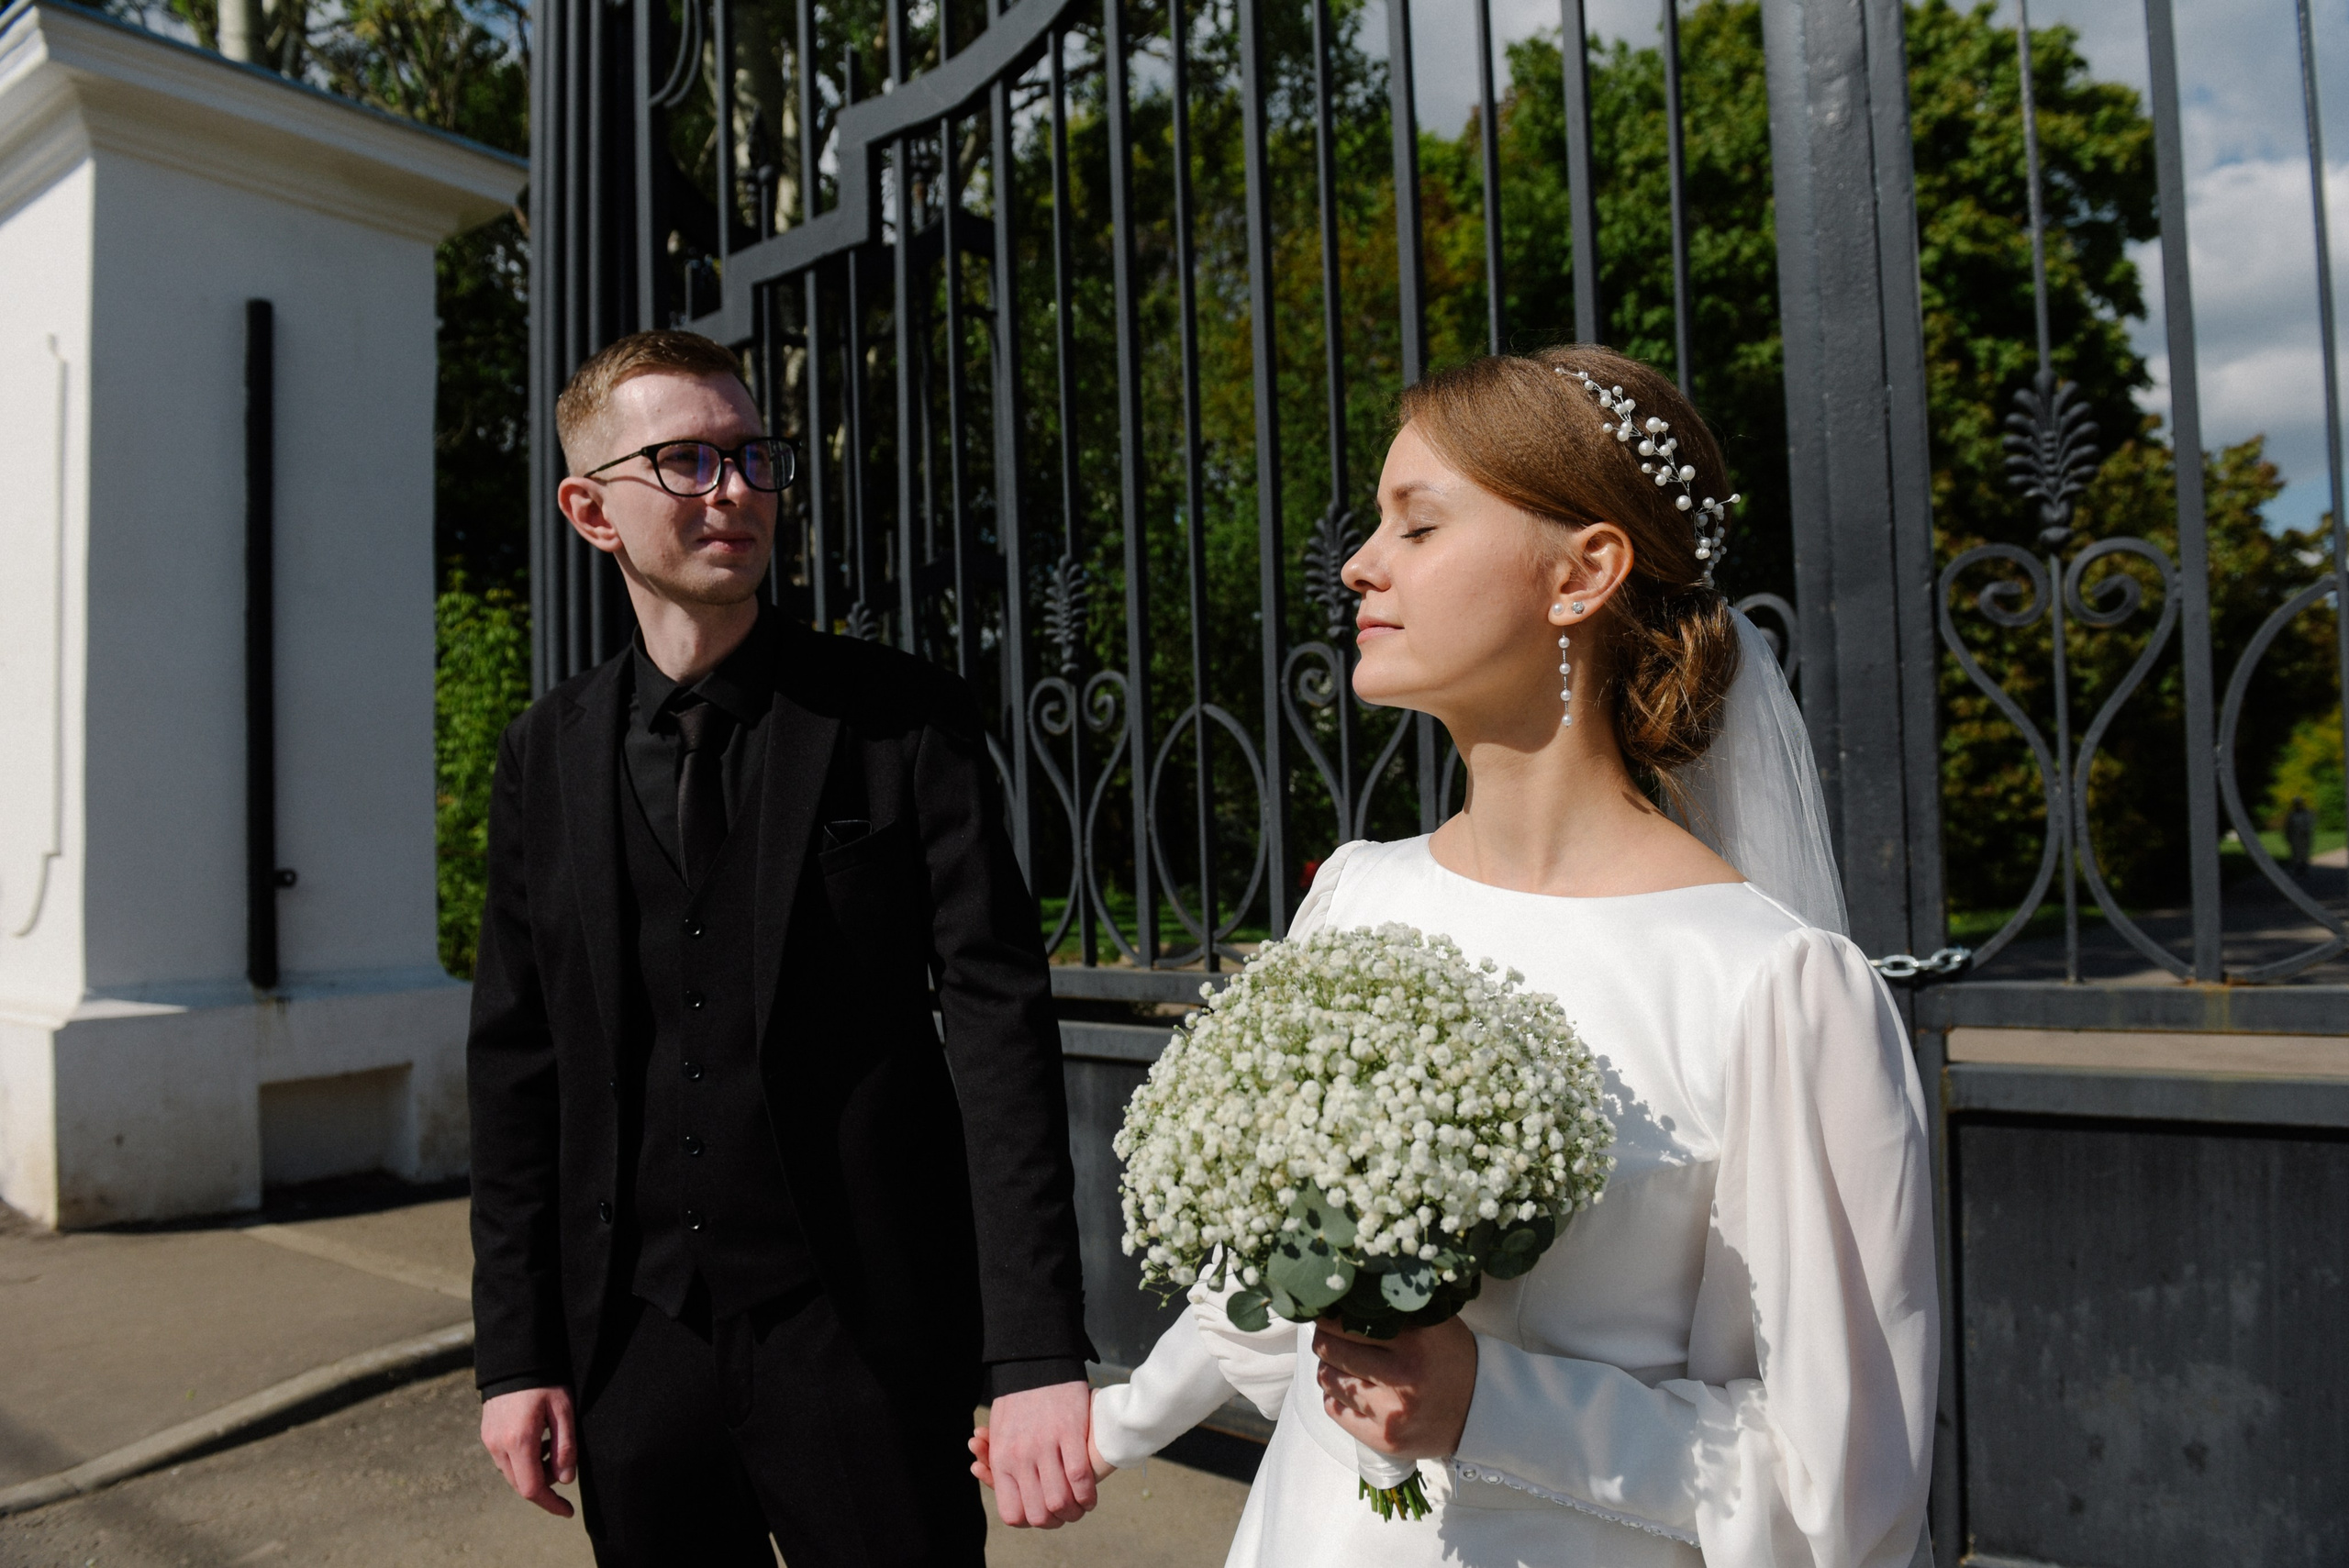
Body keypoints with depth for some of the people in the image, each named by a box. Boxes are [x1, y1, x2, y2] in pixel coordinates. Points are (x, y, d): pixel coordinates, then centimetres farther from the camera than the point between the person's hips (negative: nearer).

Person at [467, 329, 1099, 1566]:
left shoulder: (906, 720, -7)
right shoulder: (547, 755, 4)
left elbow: (998, 1024, -13)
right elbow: (515, 1064, 6)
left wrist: (1038, 1355, -19)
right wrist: (515, 1350, 5)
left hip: (862, 1345, -3)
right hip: (631, 1347, 4)